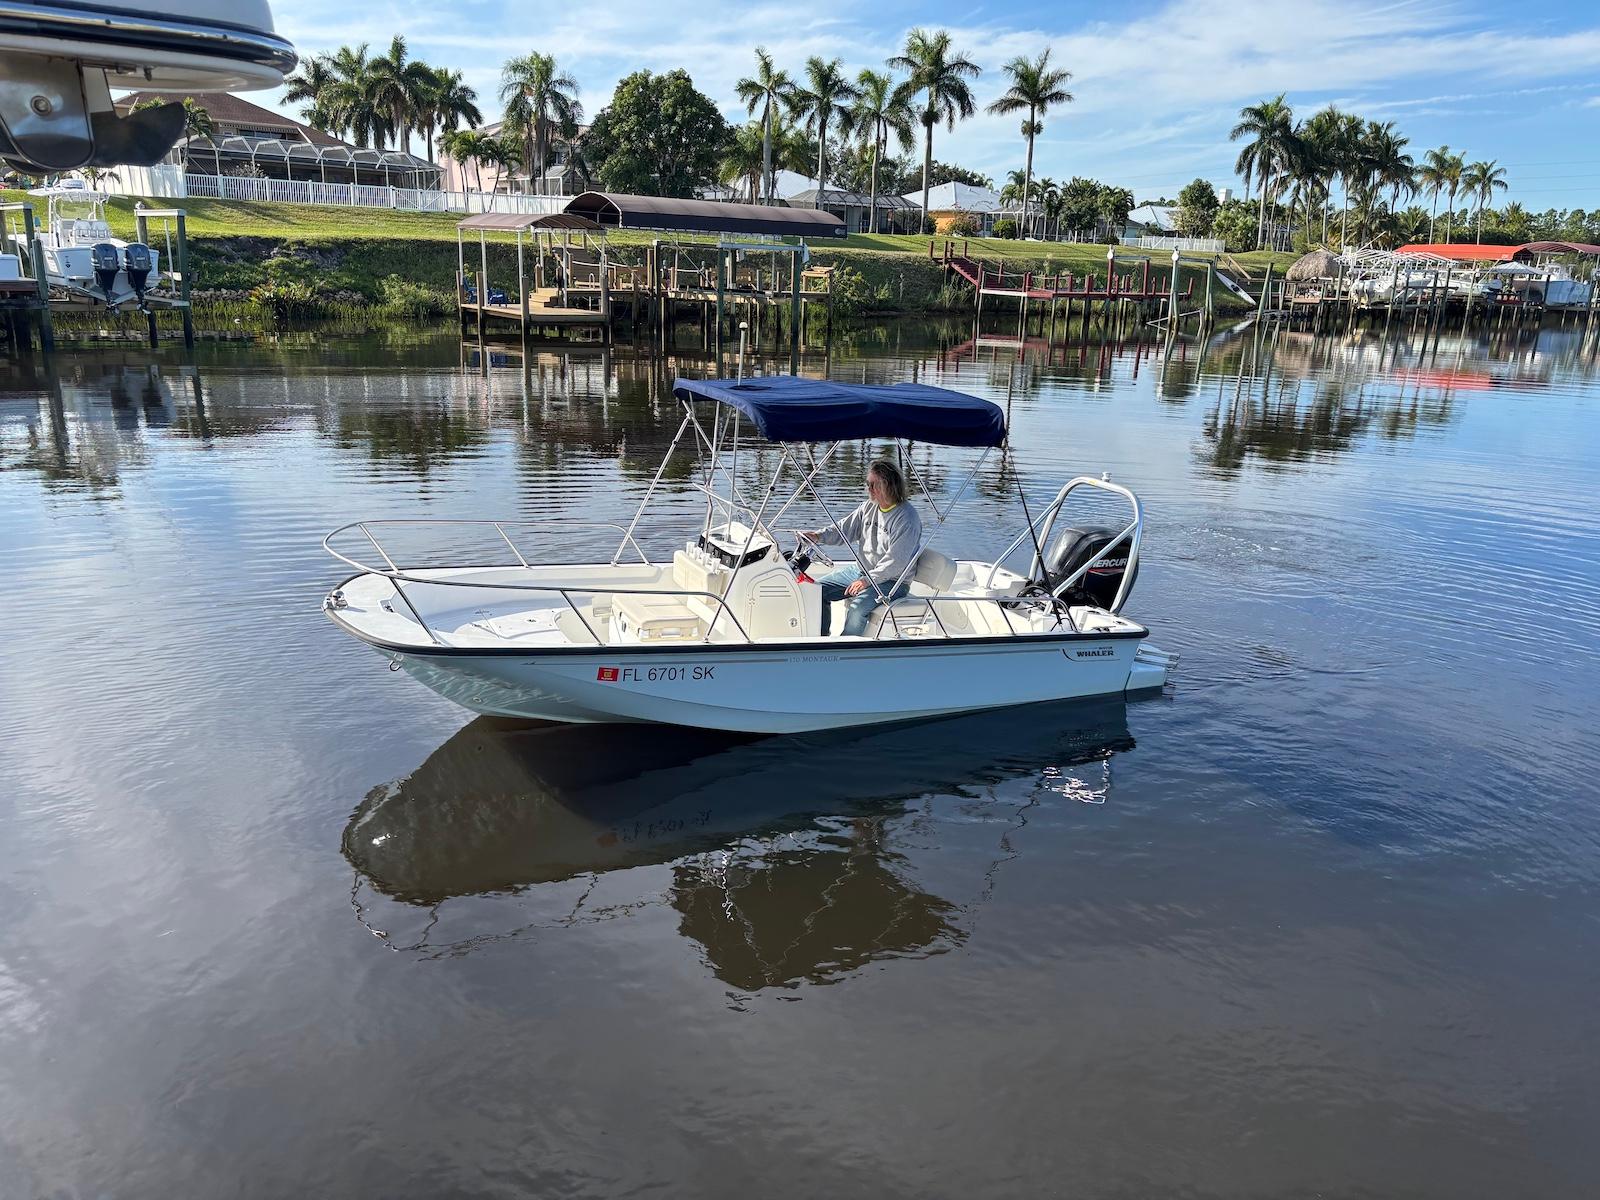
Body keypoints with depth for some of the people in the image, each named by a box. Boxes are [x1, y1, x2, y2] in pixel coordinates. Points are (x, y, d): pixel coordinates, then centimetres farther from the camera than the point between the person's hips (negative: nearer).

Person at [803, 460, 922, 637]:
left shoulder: (907, 518, -18)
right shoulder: (868, 507, 7)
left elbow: (896, 561, -24)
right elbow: (845, 529, 9)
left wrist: (867, 580, -28)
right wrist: (818, 536, -10)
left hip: (891, 581, -8)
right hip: (861, 570, 8)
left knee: (858, 606, -33)